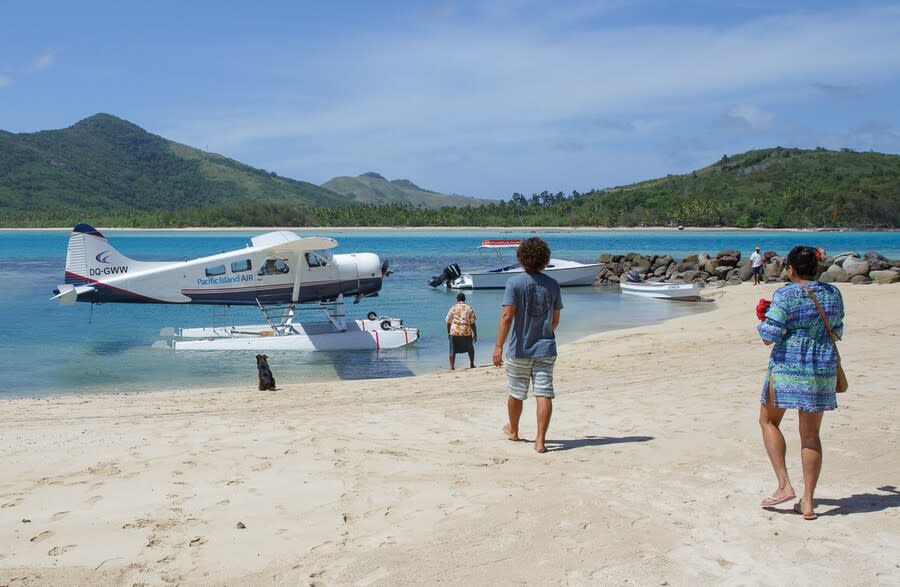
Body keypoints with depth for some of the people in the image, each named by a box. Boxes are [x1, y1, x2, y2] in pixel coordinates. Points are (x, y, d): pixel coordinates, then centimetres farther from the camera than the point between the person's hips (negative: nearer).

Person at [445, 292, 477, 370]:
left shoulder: (453, 308, 2)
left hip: (454, 332, -1)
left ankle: (452, 366, 0)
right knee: (470, 349, 22)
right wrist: (475, 334, 6)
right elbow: (472, 323, 0)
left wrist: (448, 332, 15)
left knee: (453, 351, 5)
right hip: (466, 332, 1)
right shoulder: (469, 308, 3)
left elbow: (448, 322, 3)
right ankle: (472, 364, 30)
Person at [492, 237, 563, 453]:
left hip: (520, 349, -2)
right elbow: (555, 320, 10)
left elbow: (507, 316, -18)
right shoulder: (553, 284, 2)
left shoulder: (515, 282, -9)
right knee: (544, 393, -1)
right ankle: (540, 439, -8)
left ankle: (513, 430, 36)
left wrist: (498, 346, -17)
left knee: (516, 393, 16)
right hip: (546, 349, 2)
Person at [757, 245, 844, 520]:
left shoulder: (785, 295, -12)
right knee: (811, 434, 10)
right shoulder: (833, 294, 5)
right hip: (823, 371, 5)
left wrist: (763, 319, 4)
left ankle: (784, 485, 4)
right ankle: (807, 502, 12)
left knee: (768, 420, 15)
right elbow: (837, 331, 16)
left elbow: (768, 337, -15)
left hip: (787, 369, -5)